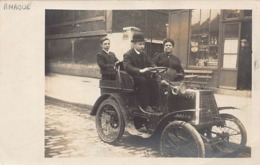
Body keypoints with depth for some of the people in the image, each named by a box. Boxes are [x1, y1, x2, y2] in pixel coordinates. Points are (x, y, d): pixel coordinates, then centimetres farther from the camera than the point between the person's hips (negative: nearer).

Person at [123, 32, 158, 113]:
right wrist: (140, 71, -38)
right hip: (132, 78, -6)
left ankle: (153, 103, -16)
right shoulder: (128, 55, -7)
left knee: (154, 81, -23)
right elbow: (127, 67, -24)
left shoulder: (144, 54, 16)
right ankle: (145, 106, -32)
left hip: (144, 76, 6)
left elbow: (151, 63, 9)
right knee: (142, 81, -35)